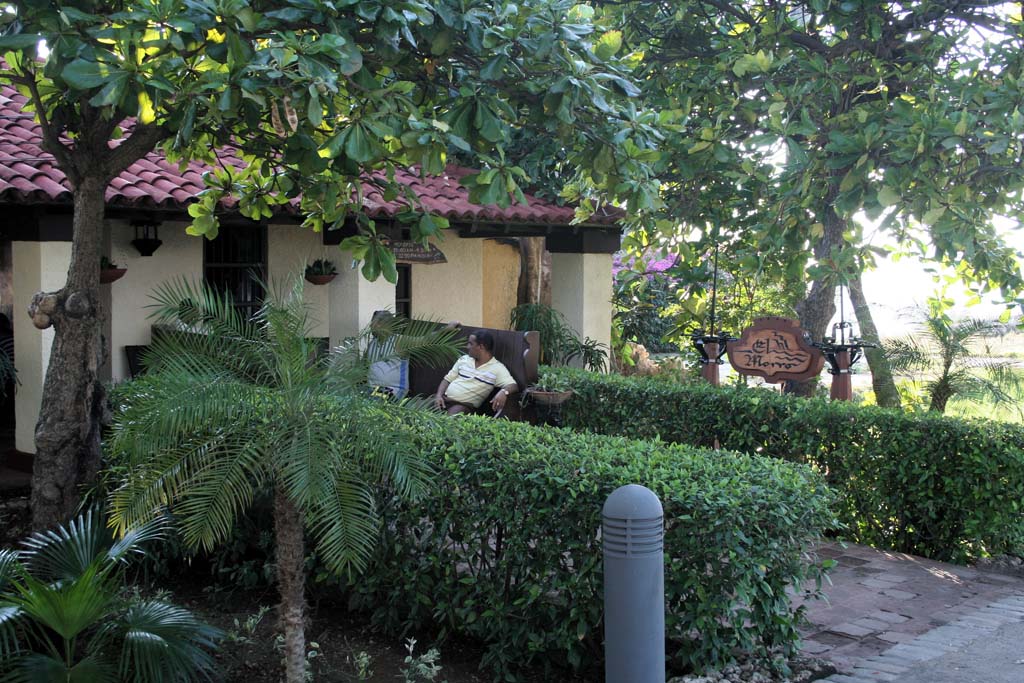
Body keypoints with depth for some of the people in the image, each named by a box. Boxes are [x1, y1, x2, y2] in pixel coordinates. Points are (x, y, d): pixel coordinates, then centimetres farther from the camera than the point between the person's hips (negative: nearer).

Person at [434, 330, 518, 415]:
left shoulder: (497, 368, -3)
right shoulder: (464, 359, 14)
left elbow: (513, 386, -14)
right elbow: (447, 379, 16)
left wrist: (504, 392, -38)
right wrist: (439, 395, -3)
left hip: (464, 405, -5)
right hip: (444, 399, 5)